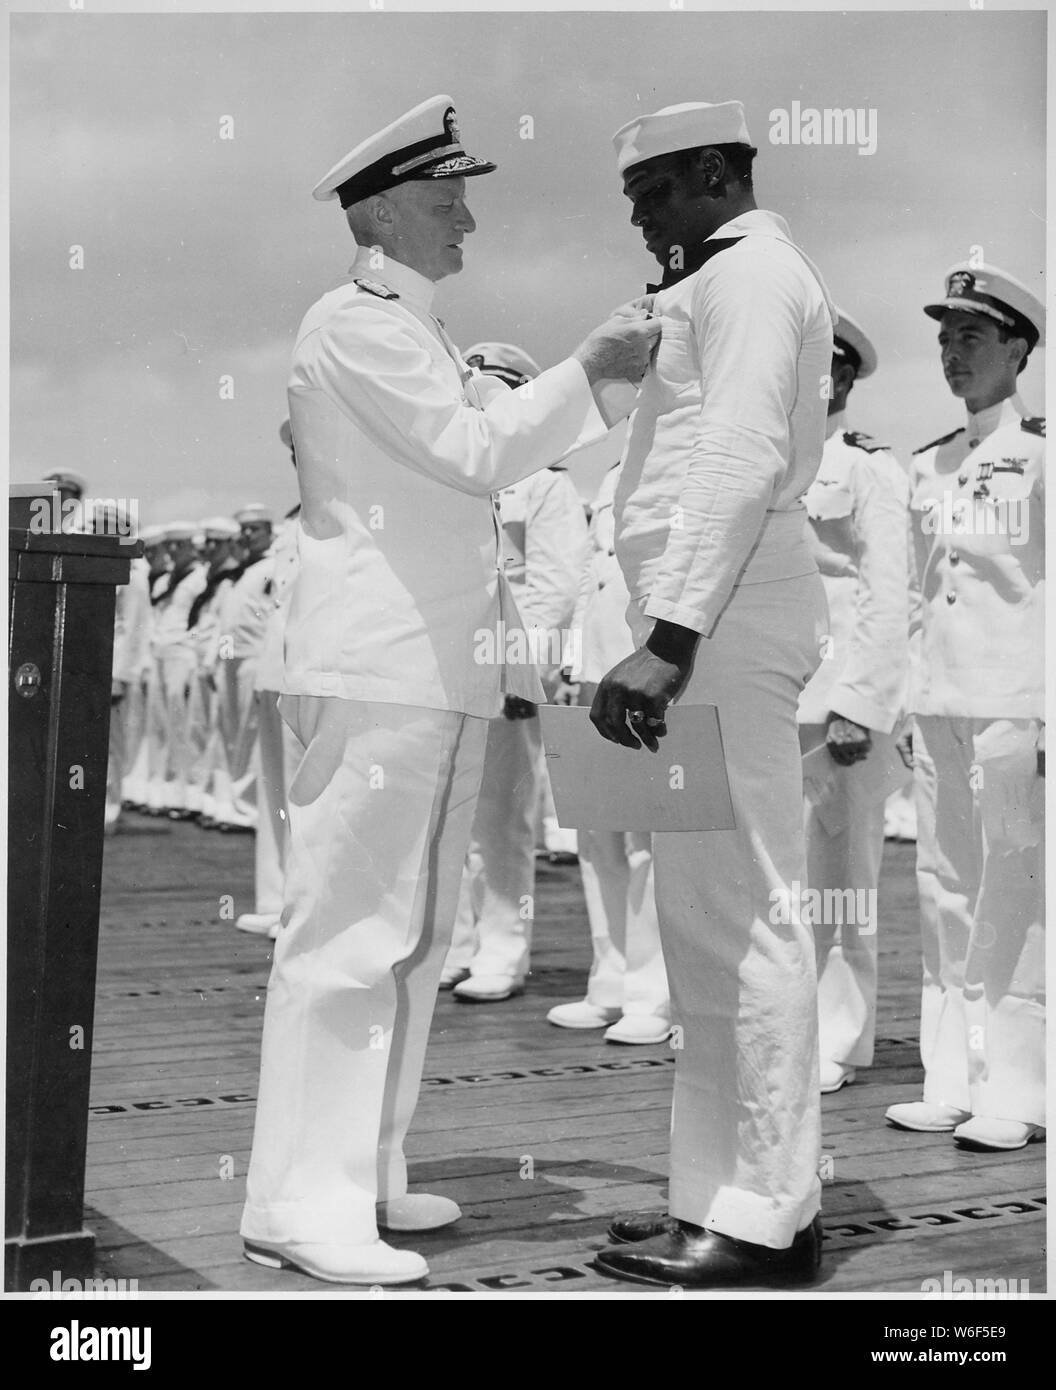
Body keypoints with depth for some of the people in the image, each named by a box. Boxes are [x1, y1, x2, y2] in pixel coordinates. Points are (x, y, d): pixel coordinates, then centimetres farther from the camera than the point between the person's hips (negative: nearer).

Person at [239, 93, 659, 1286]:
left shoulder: (419, 338, 24)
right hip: (375, 672, -10)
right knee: (347, 932, -9)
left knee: (411, 936, 11)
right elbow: (476, 452, -15)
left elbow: (509, 442, 22)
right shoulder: (353, 325, -7)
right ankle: (299, 1204, -4)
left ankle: (361, 1177, 19)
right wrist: (590, 368, -10)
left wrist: (618, 369, 13)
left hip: (443, 674, 10)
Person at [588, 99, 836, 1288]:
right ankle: (719, 1198, 16)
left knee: (741, 913, -10)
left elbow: (744, 460, -19)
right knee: (709, 916, 10)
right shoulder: (719, 284, 27)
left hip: (719, 623, -11)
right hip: (709, 625, 11)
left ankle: (765, 1219, -6)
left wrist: (669, 638, -27)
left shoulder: (750, 274, -5)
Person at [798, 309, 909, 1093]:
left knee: (836, 868, -2)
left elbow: (890, 600, -8)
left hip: (838, 697, -6)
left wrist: (857, 705, -15)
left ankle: (836, 1043, 6)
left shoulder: (871, 467, -2)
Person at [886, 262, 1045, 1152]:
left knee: (1014, 894, -5)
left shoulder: (1039, 453, -1)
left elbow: (1052, 590, -6)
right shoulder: (928, 467, 17)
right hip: (938, 702, 6)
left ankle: (1017, 1092, 0)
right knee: (946, 890, 7)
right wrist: (904, 700, 14)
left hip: (1015, 702, -6)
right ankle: (952, 1081, 13)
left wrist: (1045, 713, -13)